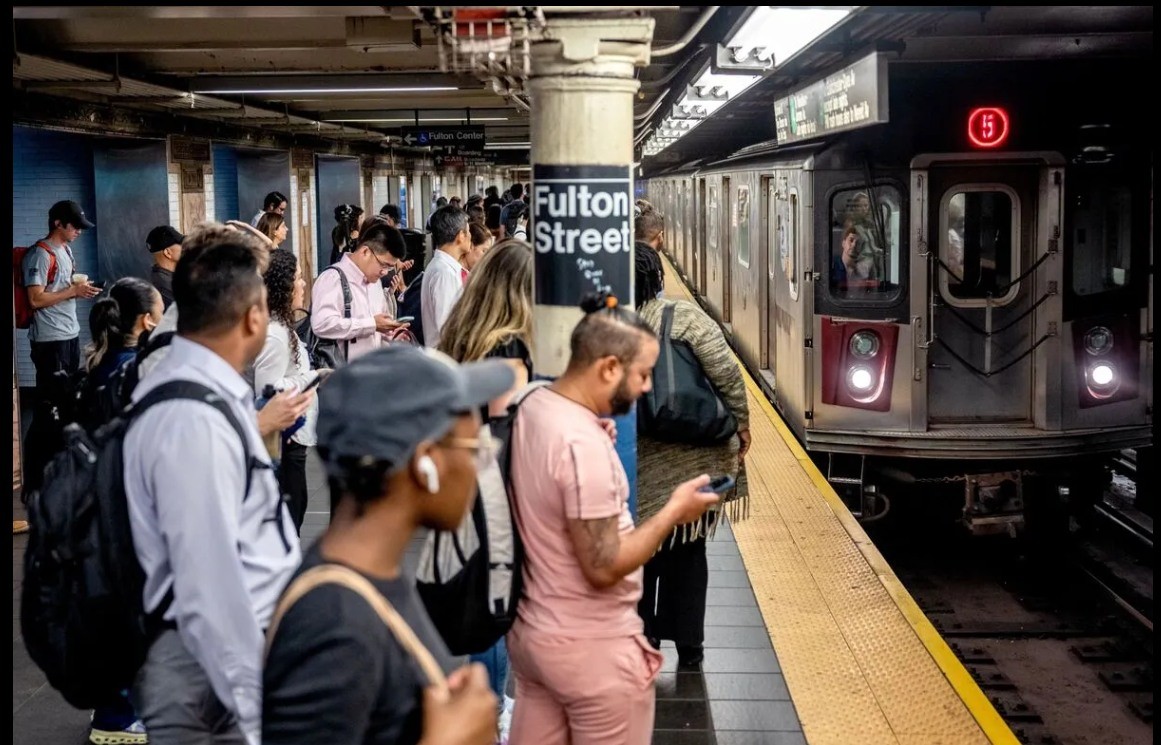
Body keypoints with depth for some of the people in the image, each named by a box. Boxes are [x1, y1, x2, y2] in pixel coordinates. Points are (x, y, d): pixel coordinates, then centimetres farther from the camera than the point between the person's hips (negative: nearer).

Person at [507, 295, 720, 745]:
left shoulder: (531, 406, -1)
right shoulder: (583, 444, -28)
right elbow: (604, 568, -26)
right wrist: (673, 512, -16)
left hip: (529, 629, 8)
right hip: (591, 648, -8)